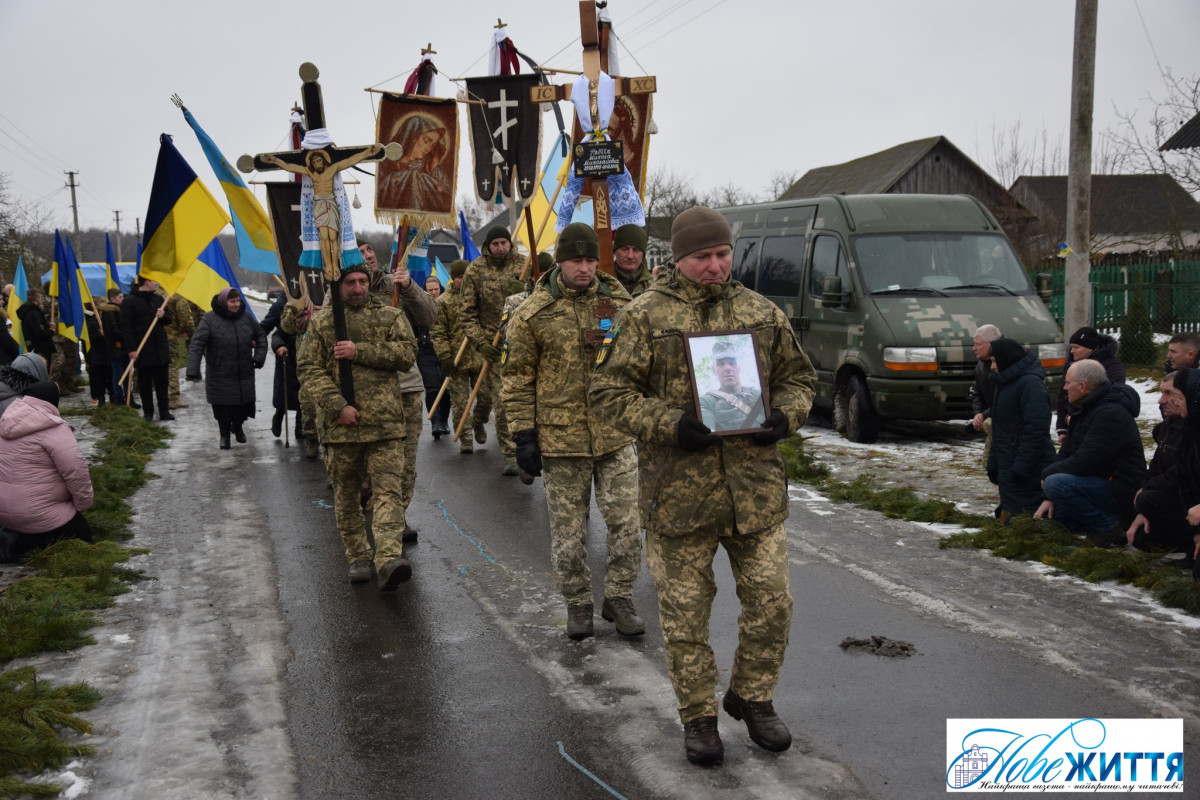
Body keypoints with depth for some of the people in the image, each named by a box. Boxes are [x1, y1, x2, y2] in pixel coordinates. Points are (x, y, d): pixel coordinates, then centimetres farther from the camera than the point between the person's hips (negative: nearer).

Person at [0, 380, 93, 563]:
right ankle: (21, 542, -10)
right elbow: (76, 471, -20)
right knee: (81, 536, 6)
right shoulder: (52, 429, -18)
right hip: (34, 512, -9)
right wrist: (83, 503, -5)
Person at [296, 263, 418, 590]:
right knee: (346, 496, 9)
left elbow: (407, 354, -5)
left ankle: (389, 559, -21)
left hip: (385, 422, -1)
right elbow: (310, 370, 1)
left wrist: (359, 351, -12)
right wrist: (337, 406, -12)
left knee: (388, 490, -12)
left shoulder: (391, 316, 9)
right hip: (341, 424, 1)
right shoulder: (321, 323, 9)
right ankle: (358, 557, 23)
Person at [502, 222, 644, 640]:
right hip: (560, 438, -2)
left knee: (627, 523, 3)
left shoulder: (618, 303, 4)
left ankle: (618, 597, 21)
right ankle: (578, 603, 26)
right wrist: (523, 435, -4)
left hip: (615, 435, 2)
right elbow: (518, 378, -1)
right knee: (568, 532, 8)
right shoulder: (533, 313, -3)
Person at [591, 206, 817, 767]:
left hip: (756, 487, 3)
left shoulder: (763, 313, 8)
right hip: (679, 490, -3)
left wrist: (784, 415, -4)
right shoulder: (644, 317, -3)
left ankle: (751, 697, 32)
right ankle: (698, 717, 25)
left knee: (770, 602, 8)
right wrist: (670, 425, -18)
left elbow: (798, 377, 17)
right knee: (686, 613, 7)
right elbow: (609, 393, -5)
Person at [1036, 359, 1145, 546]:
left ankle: (1108, 526, -14)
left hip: (1120, 492, -10)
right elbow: (1065, 454, 10)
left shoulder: (1111, 414, -21)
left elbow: (1083, 463, -27)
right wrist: (1049, 497, 0)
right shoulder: (1084, 409, 12)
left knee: (1055, 483, -30)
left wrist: (1046, 474, -11)